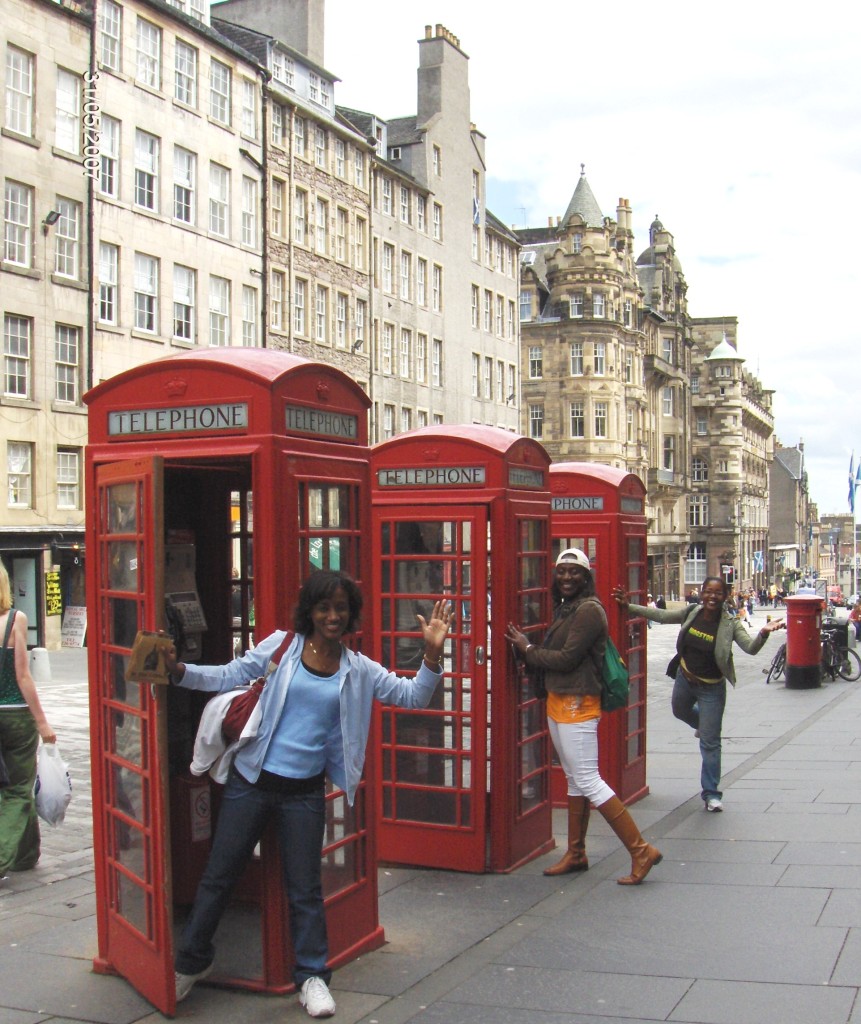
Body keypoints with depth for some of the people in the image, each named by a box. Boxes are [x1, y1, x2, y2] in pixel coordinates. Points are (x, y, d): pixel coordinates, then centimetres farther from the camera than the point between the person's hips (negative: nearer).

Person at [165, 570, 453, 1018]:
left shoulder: (358, 670, 2)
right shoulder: (281, 647, -4)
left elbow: (413, 697, 3)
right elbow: (226, 677, -2)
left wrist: (432, 653, -12)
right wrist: (179, 670, -17)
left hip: (305, 792, 1)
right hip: (251, 782, -1)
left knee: (305, 888, 9)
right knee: (218, 876, 10)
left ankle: (311, 975, 26)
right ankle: (191, 961, 31)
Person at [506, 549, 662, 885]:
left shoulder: (589, 610, -16)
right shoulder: (564, 608, 13)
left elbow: (566, 658, -20)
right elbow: (554, 654, 10)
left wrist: (526, 649, -9)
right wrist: (526, 649, -5)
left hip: (577, 705, -10)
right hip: (558, 703, 10)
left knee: (588, 781, -10)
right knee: (574, 779, 15)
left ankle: (641, 851, -5)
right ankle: (576, 854, 24)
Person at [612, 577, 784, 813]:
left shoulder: (730, 624, -21)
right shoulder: (691, 613, -10)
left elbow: (750, 647, -33)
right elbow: (660, 615, 0)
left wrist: (763, 633, -54)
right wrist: (628, 606, -3)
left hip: (711, 689, -5)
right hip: (685, 679, 5)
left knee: (710, 742, 0)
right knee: (680, 711, 33)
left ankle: (711, 794, 12)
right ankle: (702, 724, 67)